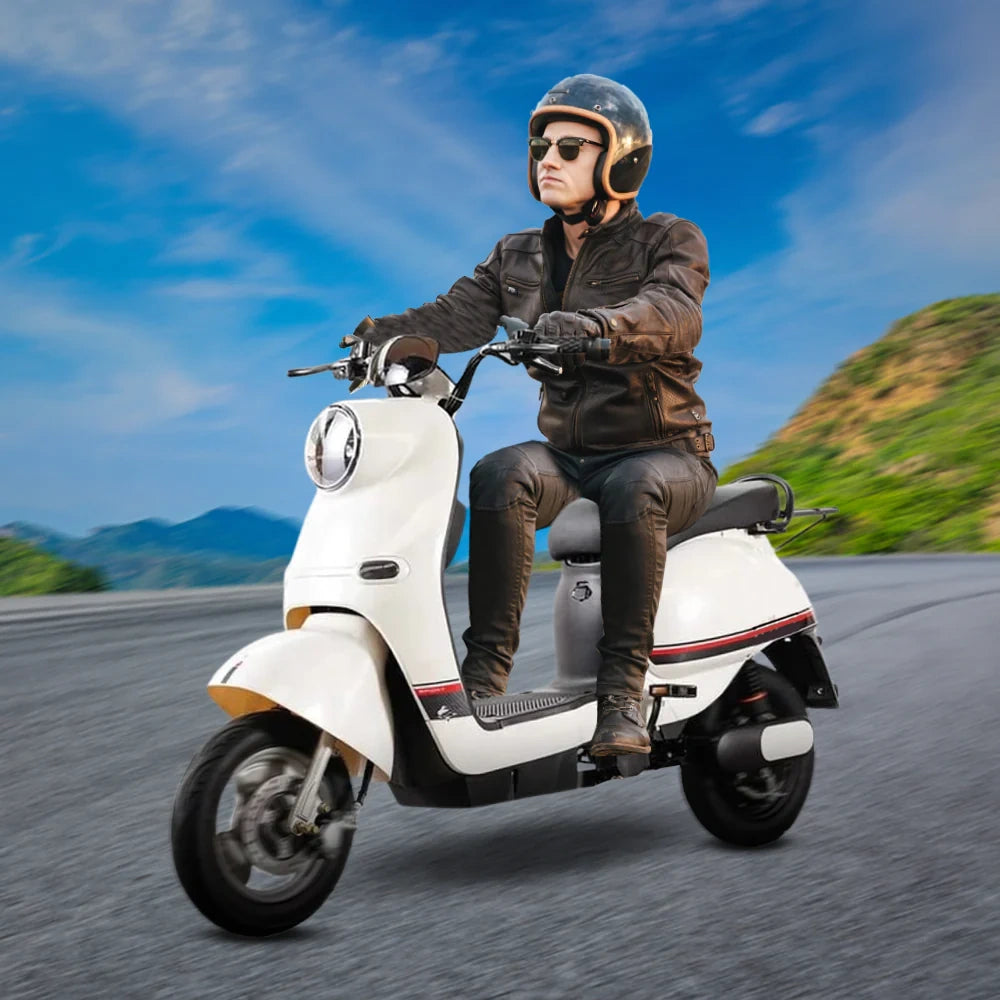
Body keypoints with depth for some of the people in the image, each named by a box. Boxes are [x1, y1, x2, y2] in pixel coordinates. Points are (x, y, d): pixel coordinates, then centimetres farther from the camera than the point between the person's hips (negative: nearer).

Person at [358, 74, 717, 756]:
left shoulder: (670, 241, -1)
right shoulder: (517, 257, 14)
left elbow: (676, 314, -24)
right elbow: (458, 315, -4)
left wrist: (594, 325, -45)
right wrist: (384, 334, -25)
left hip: (664, 454, -3)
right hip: (568, 455, 4)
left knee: (633, 491, -38)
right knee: (501, 477, -29)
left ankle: (624, 688, -32)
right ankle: (485, 673, -30)